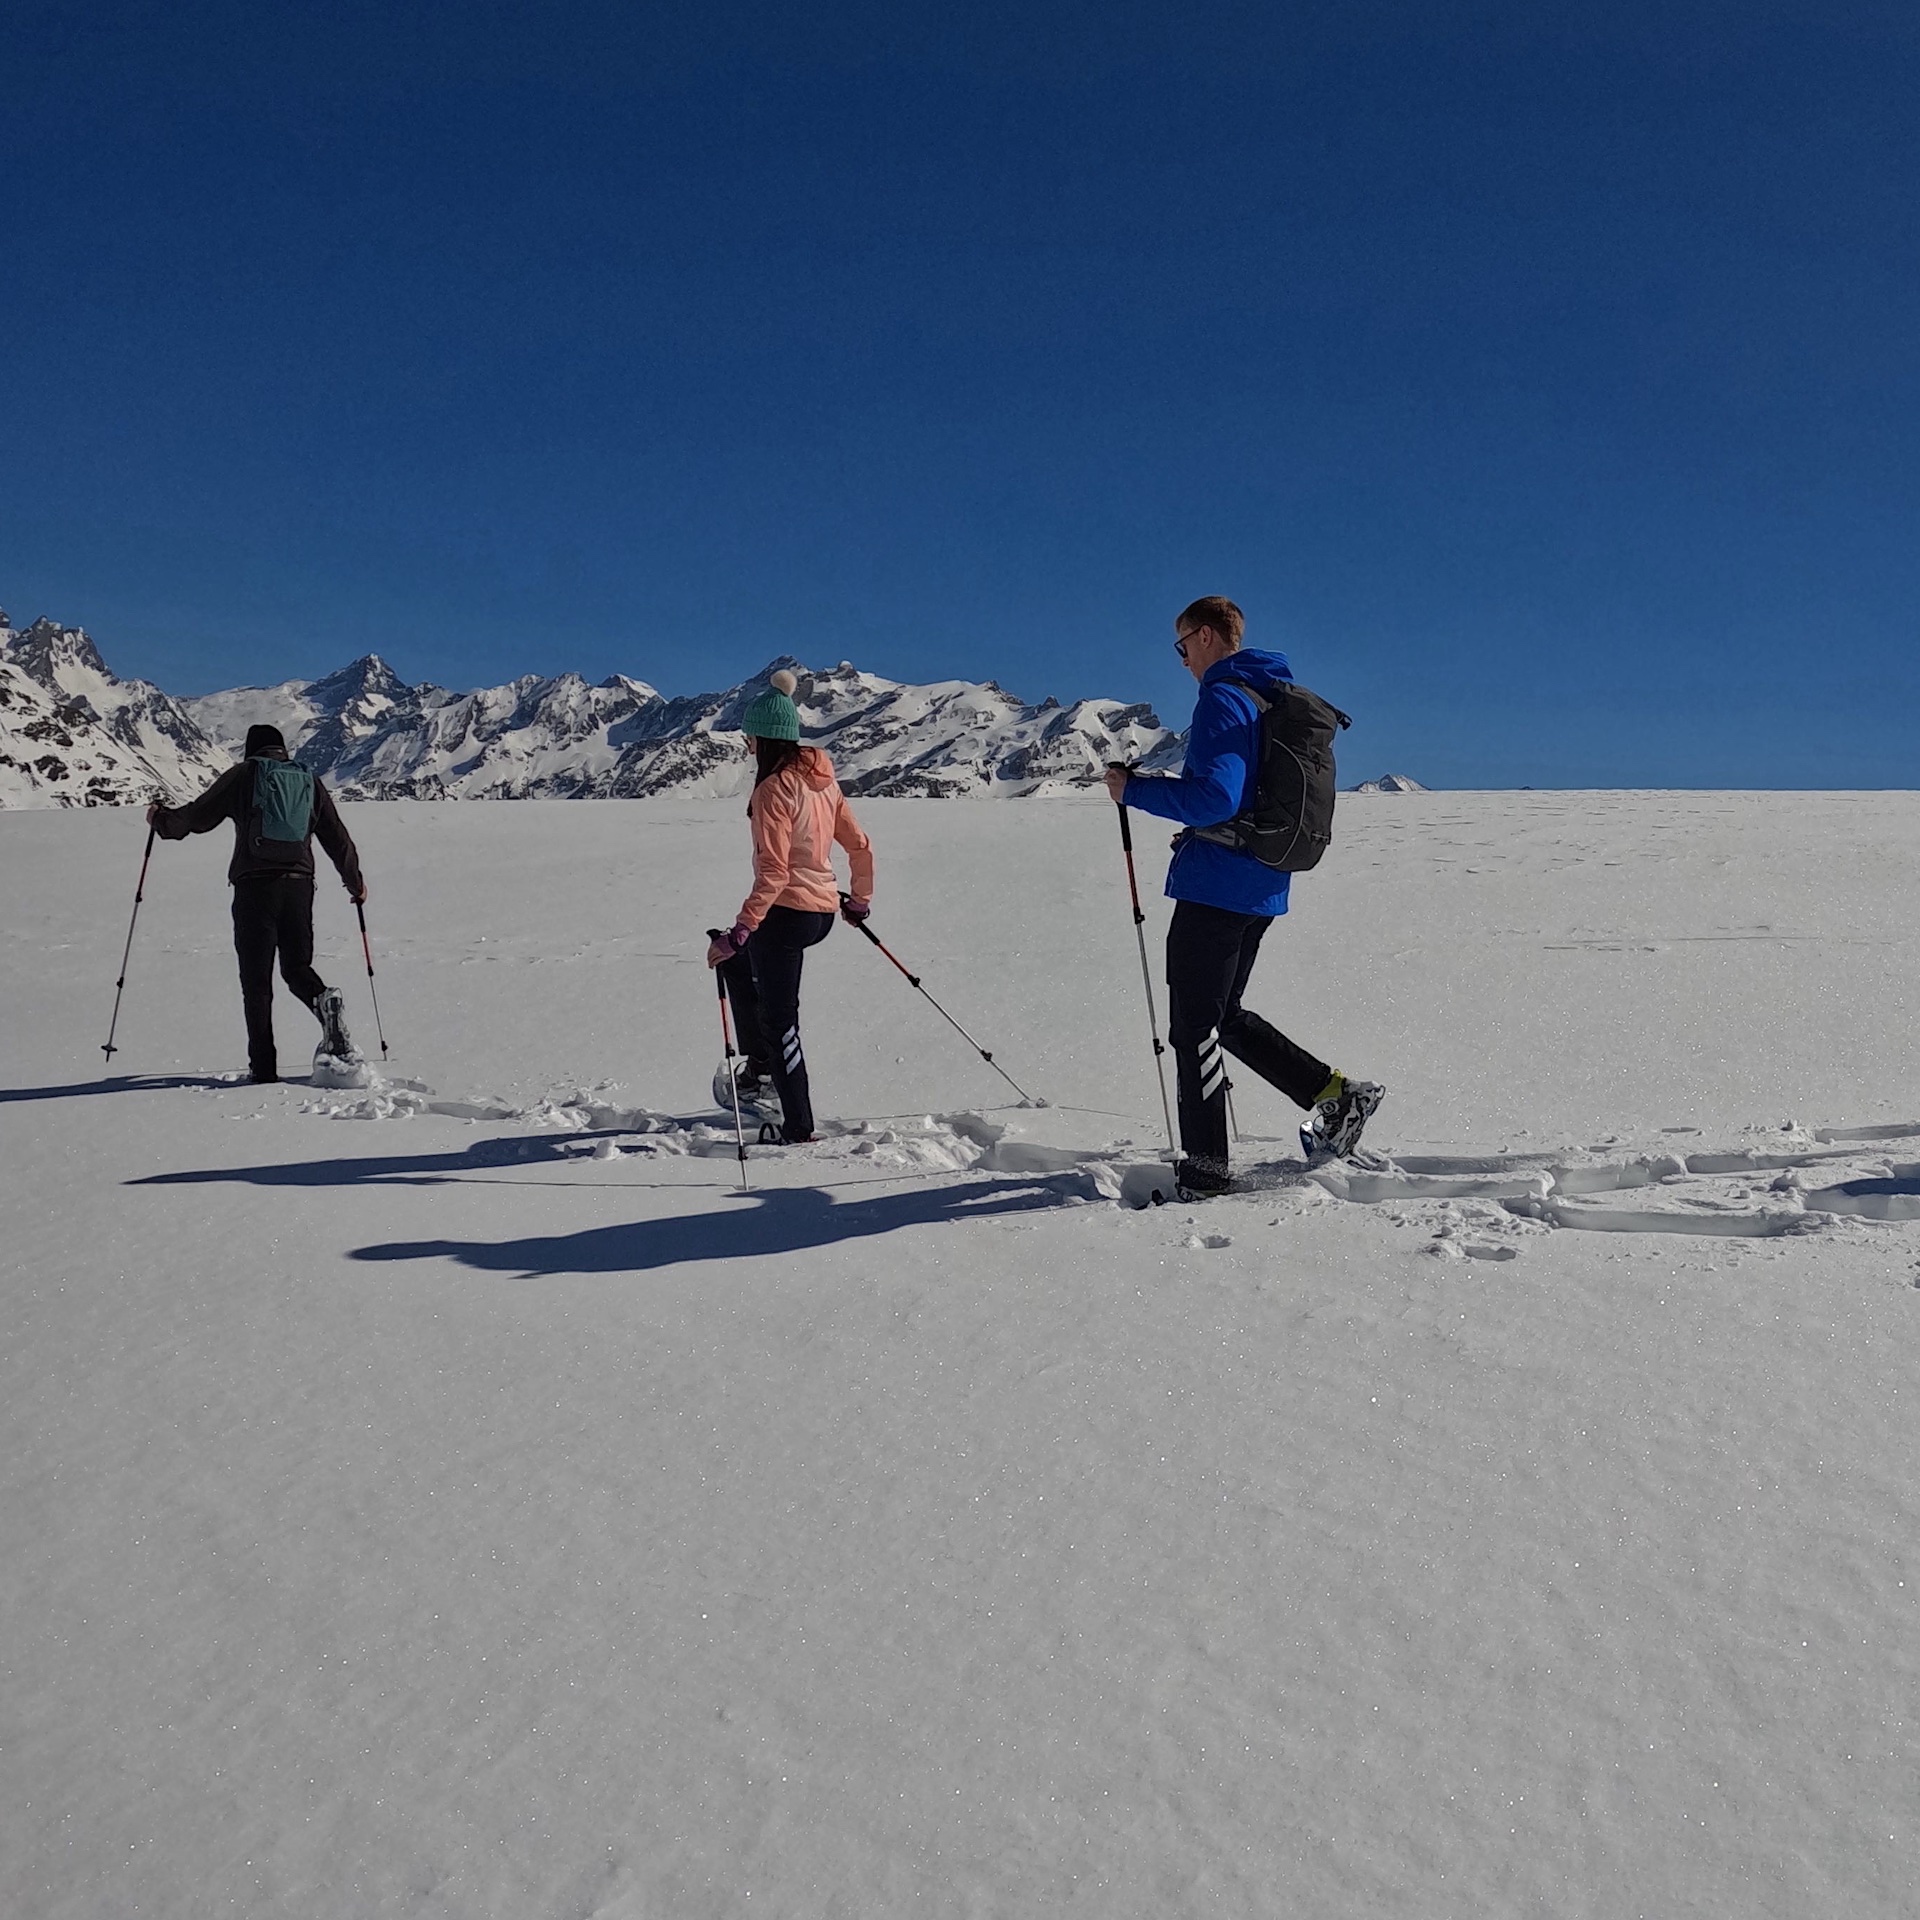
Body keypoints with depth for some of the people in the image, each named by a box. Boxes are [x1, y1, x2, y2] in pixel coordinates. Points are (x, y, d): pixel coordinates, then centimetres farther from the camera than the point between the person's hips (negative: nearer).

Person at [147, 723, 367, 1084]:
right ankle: (325, 1001, -18)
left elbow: (198, 815, 7)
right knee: (297, 967, 16)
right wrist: (355, 883, 28)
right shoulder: (310, 782, 13)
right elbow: (337, 838, 16)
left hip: (255, 886, -3)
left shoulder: (244, 775, 4)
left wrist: (160, 818, 26)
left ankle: (263, 1065, -1)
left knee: (256, 978, 2)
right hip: (299, 886, 3)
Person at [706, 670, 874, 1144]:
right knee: (736, 961, 30)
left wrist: (739, 932, -22)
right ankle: (760, 1068, 31)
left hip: (785, 911, -9)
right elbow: (860, 846, 12)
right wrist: (860, 901, 26)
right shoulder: (823, 779, 7)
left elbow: (773, 872, -23)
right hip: (823, 912, 9)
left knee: (779, 1020, 2)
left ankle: (799, 1130, 7)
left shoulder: (774, 789, -17)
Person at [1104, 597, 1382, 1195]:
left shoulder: (1222, 698, -14)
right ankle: (1335, 1092, 16)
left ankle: (1205, 1169, 5)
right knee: (1223, 1015, 21)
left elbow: (1214, 796, -24)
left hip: (1214, 887, -10)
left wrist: (1135, 789, -14)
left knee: (1193, 1026, -1)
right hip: (1262, 888, 10)